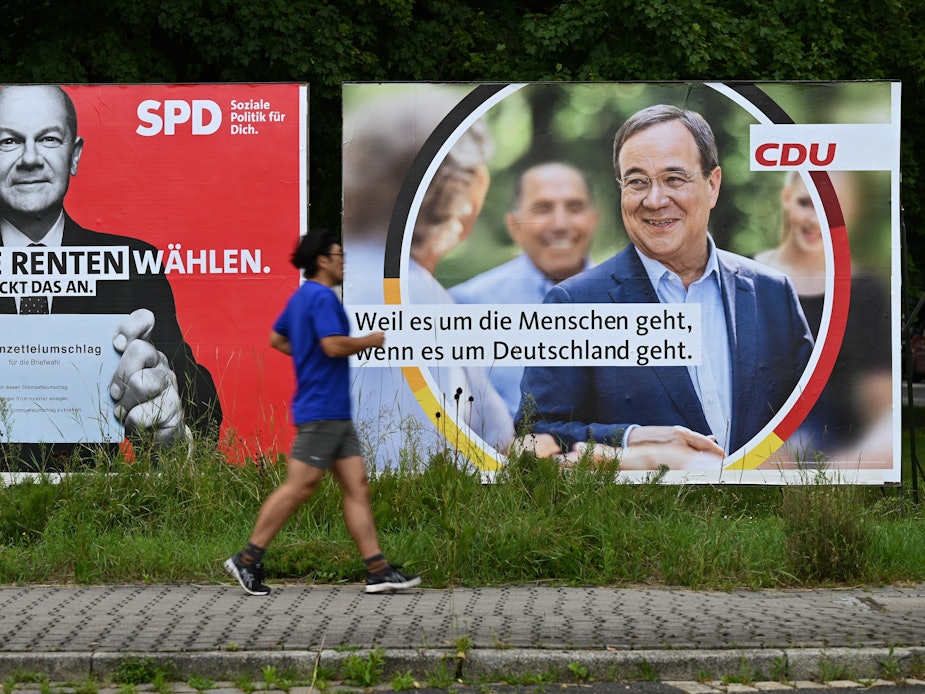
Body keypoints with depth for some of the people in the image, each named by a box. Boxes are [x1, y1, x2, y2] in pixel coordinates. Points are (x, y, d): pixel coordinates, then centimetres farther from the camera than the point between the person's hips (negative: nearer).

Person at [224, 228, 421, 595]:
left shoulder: (301, 296, 18)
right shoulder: (321, 296, -14)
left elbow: (276, 338, 27)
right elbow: (334, 345, -24)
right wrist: (370, 341, -9)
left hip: (336, 413, 11)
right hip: (320, 410, -11)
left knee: (357, 487, 5)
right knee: (298, 487, -7)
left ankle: (378, 571, 3)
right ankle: (247, 559, 0)